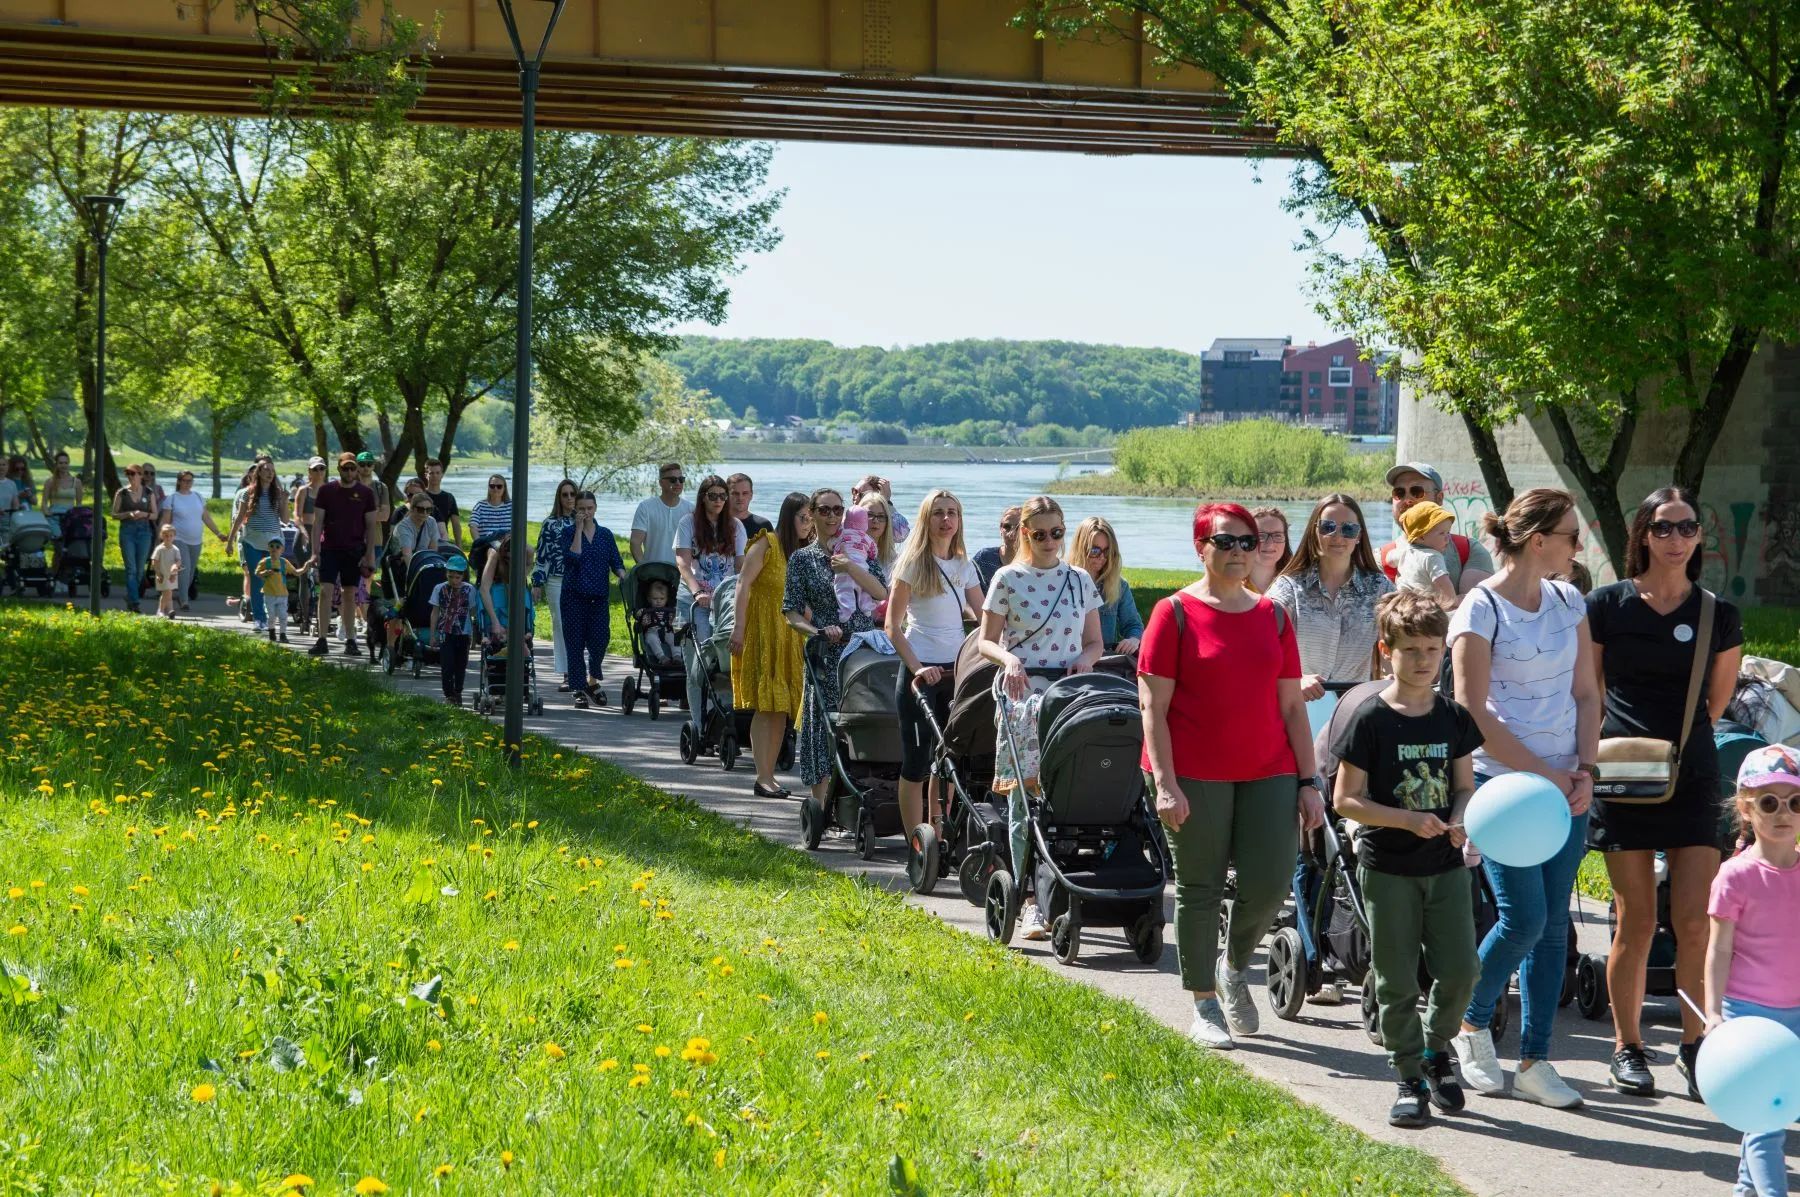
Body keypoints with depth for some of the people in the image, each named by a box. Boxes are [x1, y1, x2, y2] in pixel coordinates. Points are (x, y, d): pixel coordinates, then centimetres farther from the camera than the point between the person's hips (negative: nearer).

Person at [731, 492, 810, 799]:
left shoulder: (803, 552, 12)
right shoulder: (767, 544, -8)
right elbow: (743, 585, -12)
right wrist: (738, 628, -18)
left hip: (788, 635, 7)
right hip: (762, 632, -7)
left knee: (782, 707, 7)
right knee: (766, 706, -10)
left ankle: (769, 775, 13)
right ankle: (763, 778, -10)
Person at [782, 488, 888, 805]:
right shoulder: (803, 558, 6)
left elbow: (882, 593, -2)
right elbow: (792, 614, 2)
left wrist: (851, 568, -14)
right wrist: (818, 631, -16)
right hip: (826, 656, -2)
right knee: (825, 726, -4)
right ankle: (821, 803, 1)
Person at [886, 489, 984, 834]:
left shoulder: (964, 566, 11)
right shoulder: (913, 563, -3)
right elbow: (893, 626, -6)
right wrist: (916, 668, -16)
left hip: (956, 671, 5)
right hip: (922, 672, -5)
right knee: (916, 760, -4)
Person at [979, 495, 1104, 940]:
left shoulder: (1080, 581, 11)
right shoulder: (1009, 579, 3)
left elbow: (1094, 642, 16)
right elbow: (985, 640, 4)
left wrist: (1084, 659, -6)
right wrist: (1009, 659, -16)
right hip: (1023, 696, -2)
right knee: (1025, 797, -5)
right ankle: (1031, 897, -4)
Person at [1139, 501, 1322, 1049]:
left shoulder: (1273, 616, 11)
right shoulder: (1175, 613, -1)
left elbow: (1292, 706, 13)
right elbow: (1153, 705, -5)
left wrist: (1309, 782, 6)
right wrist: (1165, 782, -14)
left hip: (1268, 772, 4)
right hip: (1196, 776, -3)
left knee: (1270, 885, -4)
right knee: (1199, 889, 2)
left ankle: (1234, 965, 26)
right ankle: (1205, 1006, 15)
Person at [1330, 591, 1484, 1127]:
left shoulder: (1454, 717, 3)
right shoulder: (1370, 720, -10)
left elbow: (1464, 785, 11)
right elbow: (1344, 799, -10)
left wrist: (1458, 820, -11)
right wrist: (1408, 820, -20)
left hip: (1445, 864, 3)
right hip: (1388, 868, -3)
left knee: (1461, 968, -1)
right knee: (1396, 980, 2)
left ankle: (1437, 1048, 26)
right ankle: (1410, 1078, 15)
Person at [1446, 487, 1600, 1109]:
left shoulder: (1568, 601, 9)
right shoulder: (1482, 608, -10)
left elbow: (1586, 693, 12)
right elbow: (1472, 711, -12)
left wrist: (1585, 771, -2)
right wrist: (1543, 774, -11)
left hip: (1566, 786, 6)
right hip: (1502, 783, -6)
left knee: (1553, 923, 4)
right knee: (1523, 918, -9)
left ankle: (1535, 1063, 10)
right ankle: (1471, 1025, 16)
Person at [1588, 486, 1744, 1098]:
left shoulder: (1719, 615, 6)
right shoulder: (1607, 604, 1)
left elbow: (1715, 702, 16)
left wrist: (1675, 740, 12)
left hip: (1691, 778, 1)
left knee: (1696, 923, -5)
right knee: (1636, 922, 0)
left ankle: (1693, 1044, 9)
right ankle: (1627, 1047, 14)